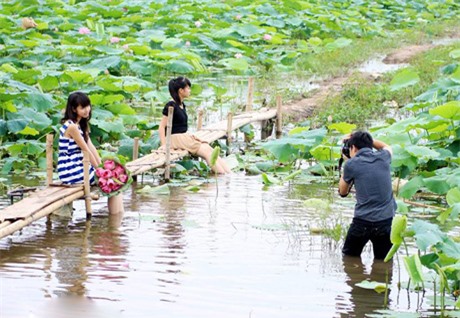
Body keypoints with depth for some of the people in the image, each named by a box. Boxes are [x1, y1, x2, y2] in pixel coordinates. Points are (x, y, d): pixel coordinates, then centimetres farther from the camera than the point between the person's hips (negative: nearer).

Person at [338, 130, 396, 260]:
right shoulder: (383, 157, 4)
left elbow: (343, 192, 14)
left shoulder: (351, 164, -4)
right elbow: (386, 146, 32)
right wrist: (367, 138, 24)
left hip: (362, 222, -2)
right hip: (386, 221, 2)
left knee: (349, 258, 17)